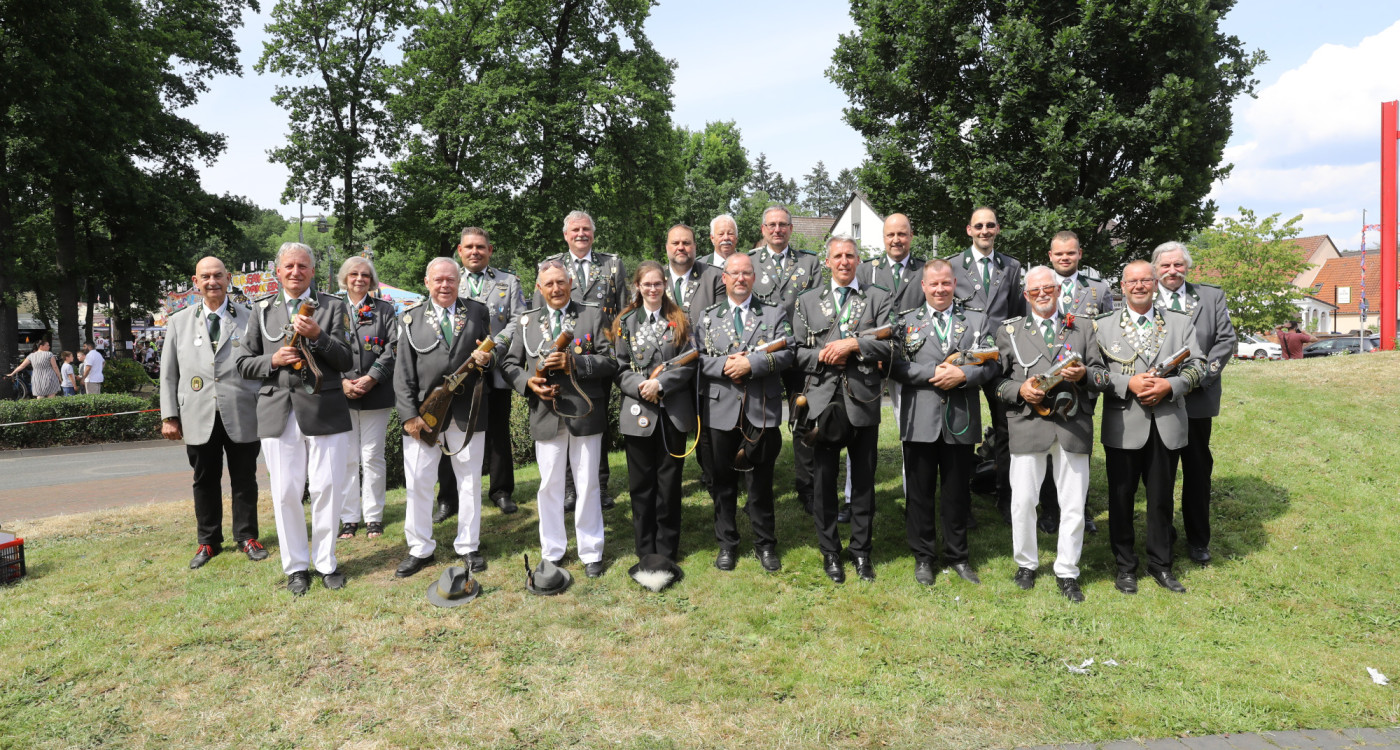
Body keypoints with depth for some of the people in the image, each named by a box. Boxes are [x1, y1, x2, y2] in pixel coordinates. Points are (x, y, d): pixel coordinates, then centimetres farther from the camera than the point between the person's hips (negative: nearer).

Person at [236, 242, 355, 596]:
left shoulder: (333, 307, 7)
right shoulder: (262, 310, 13)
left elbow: (346, 360, 0)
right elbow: (244, 363, 12)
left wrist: (318, 335, -16)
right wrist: (273, 360, -7)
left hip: (324, 411, -1)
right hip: (279, 413, 2)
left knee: (327, 488, 1)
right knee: (285, 492, 4)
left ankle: (325, 562, 17)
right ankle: (296, 566, 18)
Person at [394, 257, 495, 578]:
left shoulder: (478, 312, 7)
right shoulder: (411, 319, 5)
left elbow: (489, 354, 14)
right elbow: (403, 372, 1)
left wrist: (486, 359, -11)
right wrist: (410, 414, -8)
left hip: (468, 413, 1)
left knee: (470, 481, 9)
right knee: (418, 483, 4)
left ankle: (468, 546, 23)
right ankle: (420, 549, 19)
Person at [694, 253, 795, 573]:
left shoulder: (775, 313, 5)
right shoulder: (708, 317, 8)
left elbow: (786, 353, -7)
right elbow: (699, 358, 1)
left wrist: (751, 363, -18)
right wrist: (725, 365, -16)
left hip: (762, 409, -1)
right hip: (722, 410, 1)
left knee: (762, 480, 8)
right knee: (724, 480, 10)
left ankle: (765, 544, 22)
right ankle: (727, 543, 23)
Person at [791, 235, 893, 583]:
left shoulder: (878, 297, 7)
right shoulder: (808, 300, 11)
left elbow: (890, 343, -5)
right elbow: (797, 352, 6)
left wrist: (853, 344, -15)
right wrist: (824, 356, -11)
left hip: (863, 400, -1)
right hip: (823, 401, 1)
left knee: (863, 480, 8)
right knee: (823, 481, 6)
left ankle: (861, 551, 22)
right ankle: (830, 551, 20)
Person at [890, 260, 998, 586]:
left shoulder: (976, 320, 10)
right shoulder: (905, 321, 6)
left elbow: (990, 364, 3)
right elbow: (896, 365, -4)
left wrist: (962, 375, -14)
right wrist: (932, 374, -15)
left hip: (961, 420, 1)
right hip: (920, 420, -1)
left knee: (957, 492, 10)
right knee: (920, 491, 7)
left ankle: (957, 555, 25)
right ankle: (923, 556, 20)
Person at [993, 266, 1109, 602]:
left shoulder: (1084, 327, 13)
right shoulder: (1009, 331, 10)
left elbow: (1103, 376, 8)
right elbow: (998, 380, 6)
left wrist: (1084, 374, -13)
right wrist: (1020, 390, -12)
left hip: (1073, 425, 1)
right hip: (1028, 424, -1)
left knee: (1073, 505, 5)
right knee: (1022, 501, 2)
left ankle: (1067, 572, 19)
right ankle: (1025, 564, 23)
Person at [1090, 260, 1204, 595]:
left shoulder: (1180, 322, 9)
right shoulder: (1103, 325, 4)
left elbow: (1196, 366, 3)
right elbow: (1092, 369, -4)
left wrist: (1170, 385, -14)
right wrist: (1128, 384, -17)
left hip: (1167, 425, 2)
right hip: (1123, 426, -1)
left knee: (1161, 498, 11)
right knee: (1121, 497, 7)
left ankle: (1160, 564, 26)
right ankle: (1125, 566, 21)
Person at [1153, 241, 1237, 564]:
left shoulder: (1212, 297, 7)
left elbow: (1226, 340, 2)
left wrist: (1199, 377, -10)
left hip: (1197, 398, 2)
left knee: (1198, 468, 9)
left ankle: (1198, 539, 21)